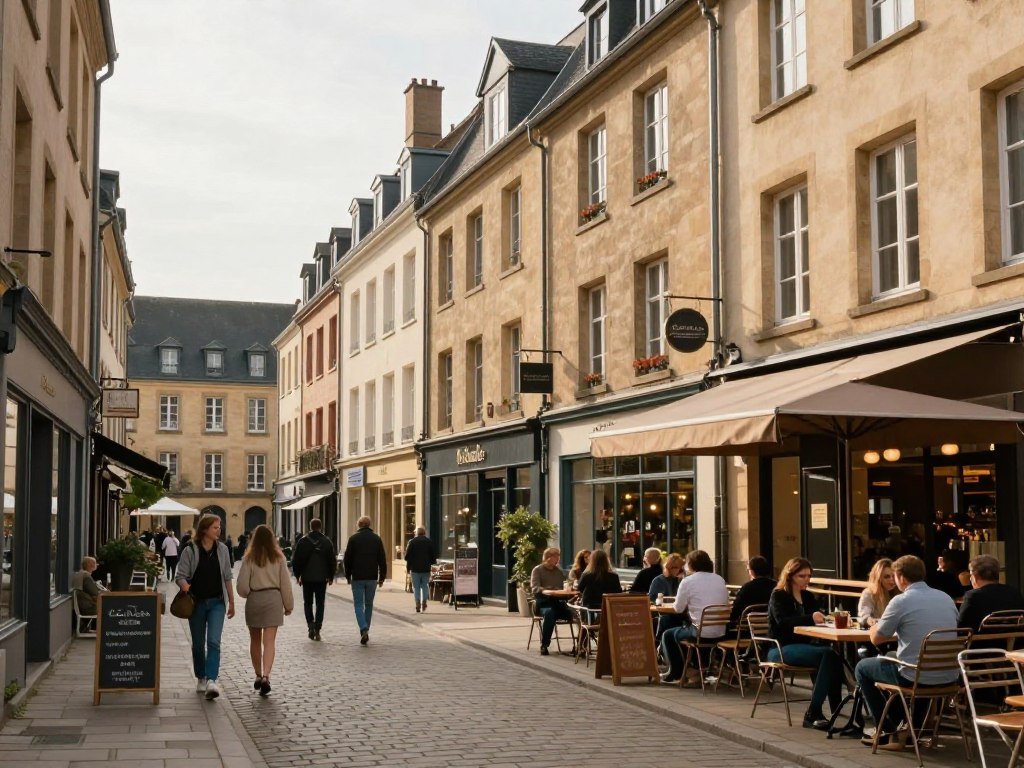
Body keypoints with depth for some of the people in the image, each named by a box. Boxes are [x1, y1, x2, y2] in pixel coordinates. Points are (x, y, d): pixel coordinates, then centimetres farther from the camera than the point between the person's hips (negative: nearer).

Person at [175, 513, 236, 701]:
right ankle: (201, 679, 26)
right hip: (196, 602, -1)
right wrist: (185, 585, -28)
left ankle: (211, 681, -21)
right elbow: (180, 575, -5)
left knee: (214, 641, -14)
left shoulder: (222, 549, 5)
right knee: (198, 644, 11)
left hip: (217, 602, 1)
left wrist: (231, 602, 13)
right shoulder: (190, 551, -5)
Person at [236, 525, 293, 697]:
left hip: (254, 599, 0)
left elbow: (242, 586, -6)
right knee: (269, 641, -3)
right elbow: (285, 583, 1)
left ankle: (258, 675, 22)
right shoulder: (278, 557, -1)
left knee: (255, 640, 16)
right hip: (273, 598, 0)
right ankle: (266, 676, -19)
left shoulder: (249, 558, -4)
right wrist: (288, 605, 11)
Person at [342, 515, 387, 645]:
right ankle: (365, 631, 16)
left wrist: (348, 576, 9)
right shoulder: (376, 539, 4)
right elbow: (382, 560, 3)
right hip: (372, 577, 2)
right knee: (369, 604, 13)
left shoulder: (353, 538, -2)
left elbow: (348, 559, 0)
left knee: (358, 604, 0)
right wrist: (382, 577, 8)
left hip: (357, 577, -2)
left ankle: (364, 629, -20)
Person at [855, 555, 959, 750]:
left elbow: (876, 638, -3)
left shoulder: (901, 601, -12)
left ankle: (889, 733, 18)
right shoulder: (946, 598, 7)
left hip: (916, 677, -7)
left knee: (862, 668, 18)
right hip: (948, 677, 7)